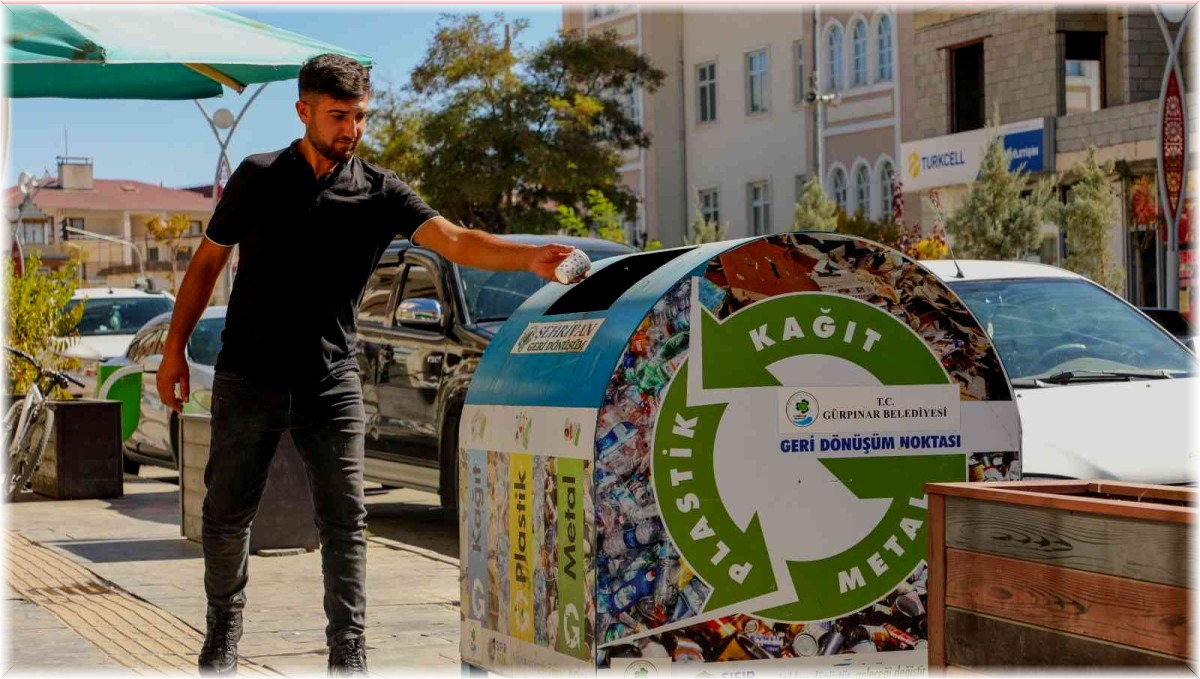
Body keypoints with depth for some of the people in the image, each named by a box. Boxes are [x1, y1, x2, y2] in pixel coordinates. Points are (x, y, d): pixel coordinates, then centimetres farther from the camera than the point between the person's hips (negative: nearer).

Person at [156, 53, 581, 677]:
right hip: (248, 378, 0)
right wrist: (175, 347, 6)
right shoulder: (257, 178, 1)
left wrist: (528, 257, -35)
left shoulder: (381, 193, -2)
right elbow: (208, 260, 9)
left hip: (332, 383, 0)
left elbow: (453, 239, -17)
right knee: (227, 514, 7)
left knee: (344, 520, -3)